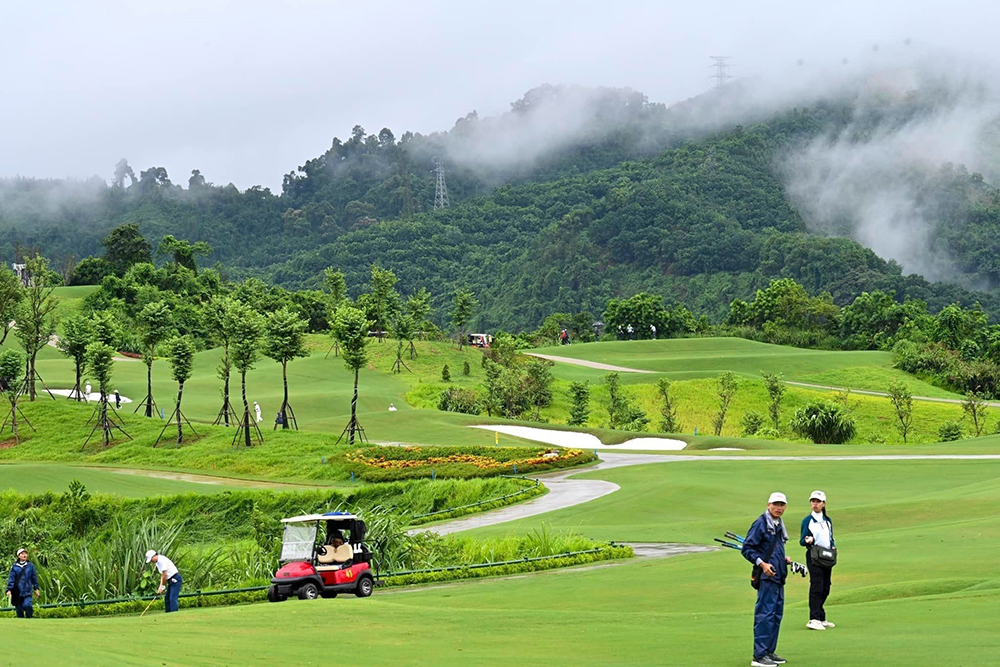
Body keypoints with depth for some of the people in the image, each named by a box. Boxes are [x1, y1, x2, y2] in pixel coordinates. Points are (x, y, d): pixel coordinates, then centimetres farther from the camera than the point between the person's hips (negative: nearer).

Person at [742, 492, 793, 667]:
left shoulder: (778, 525, 18)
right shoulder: (760, 523, -10)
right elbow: (747, 548, -13)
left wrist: (784, 559, 13)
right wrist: (762, 563, -22)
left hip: (778, 577, 9)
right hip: (766, 576, -9)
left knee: (776, 614, 13)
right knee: (765, 615, -11)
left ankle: (769, 651, 20)